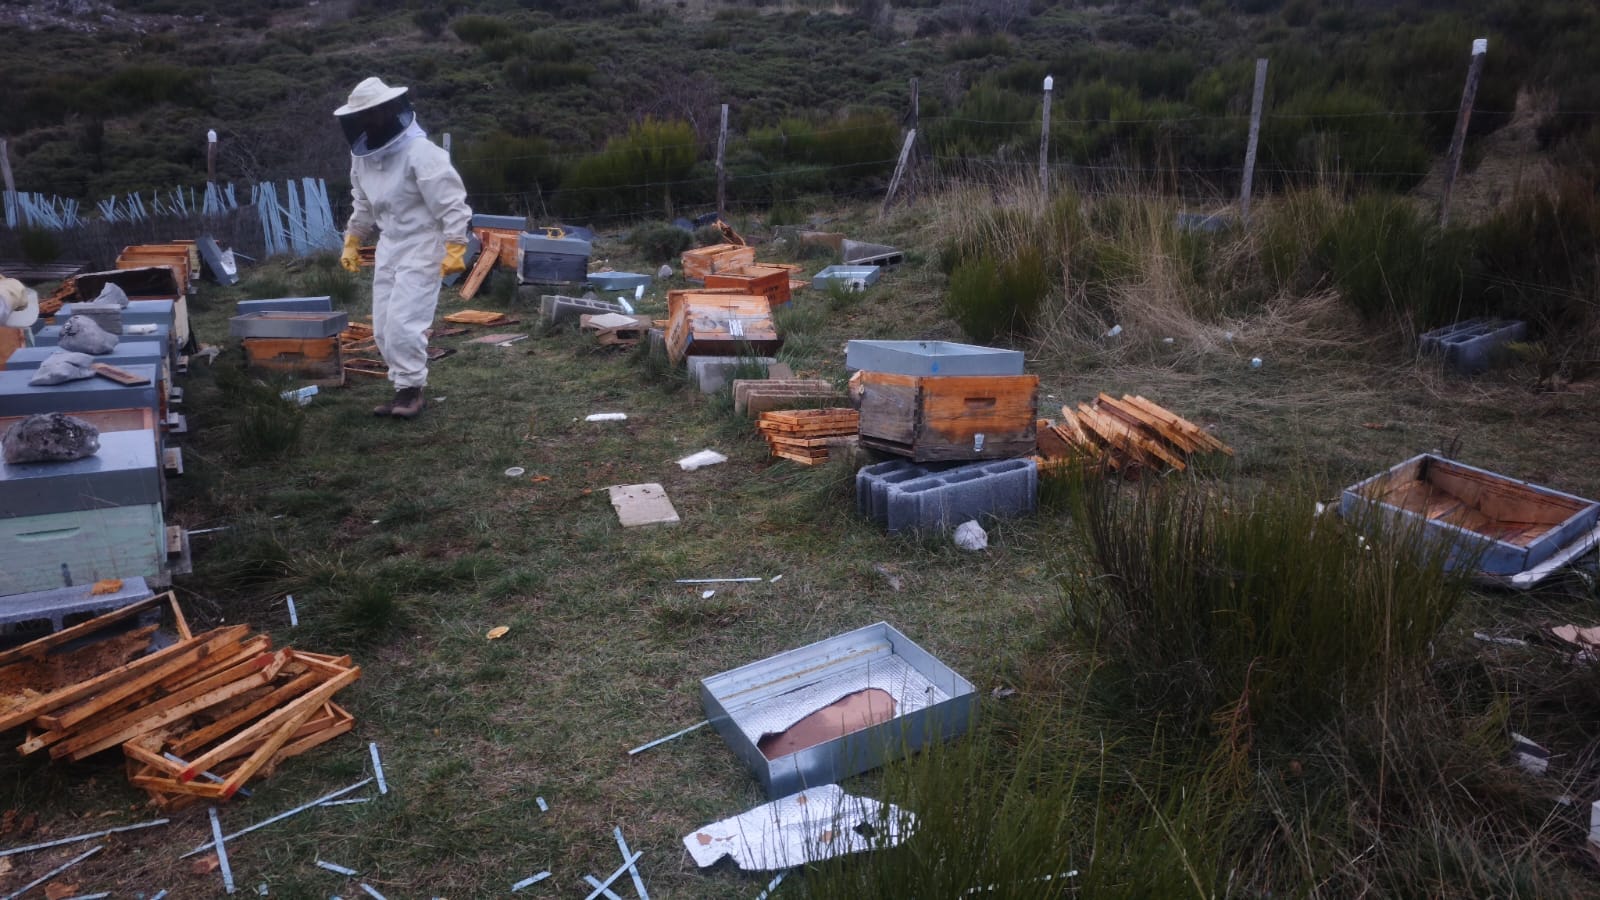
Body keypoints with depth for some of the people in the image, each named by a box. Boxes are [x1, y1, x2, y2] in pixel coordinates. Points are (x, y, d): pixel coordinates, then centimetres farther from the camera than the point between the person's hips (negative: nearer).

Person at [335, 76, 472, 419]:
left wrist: (454, 250, -25)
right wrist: (352, 241, 20)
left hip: (422, 245, -8)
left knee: (404, 322, -13)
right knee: (383, 326, 8)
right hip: (389, 245, 8)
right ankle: (405, 388, 19)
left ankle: (411, 390, 0)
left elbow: (452, 204, -21)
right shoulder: (362, 153, 5)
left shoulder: (420, 152, -20)